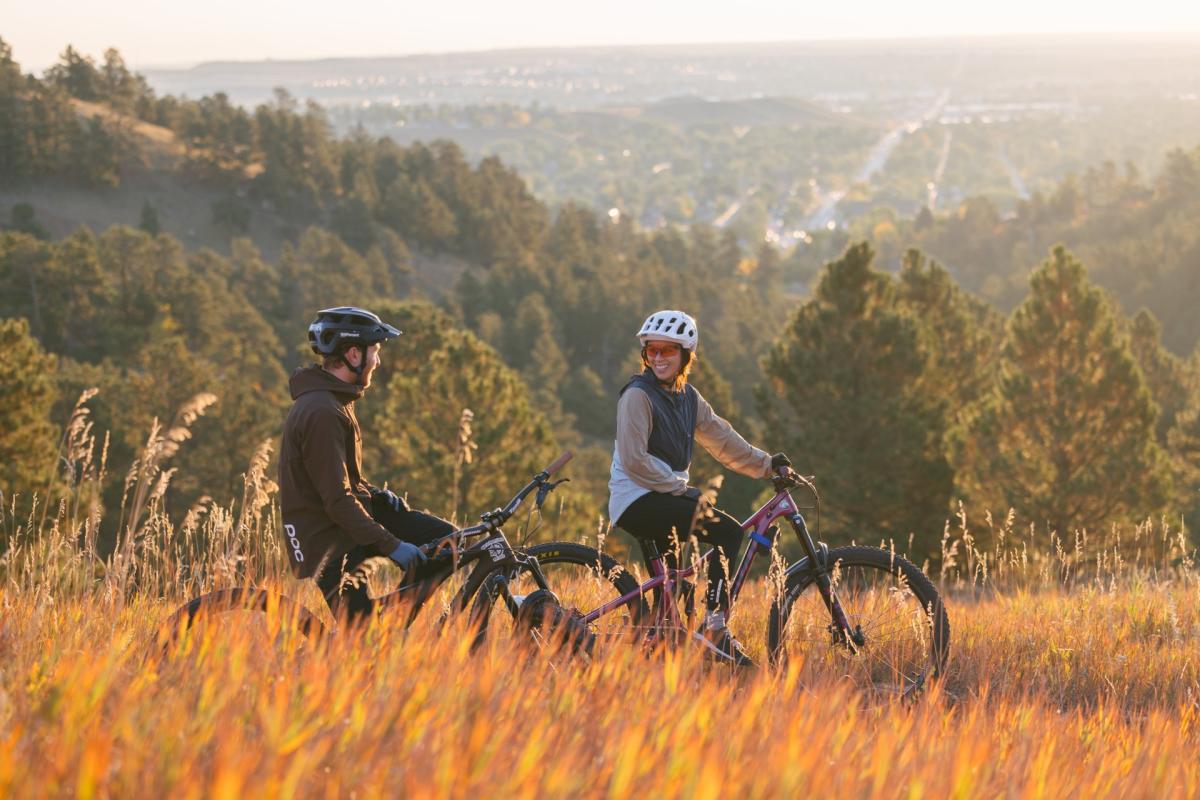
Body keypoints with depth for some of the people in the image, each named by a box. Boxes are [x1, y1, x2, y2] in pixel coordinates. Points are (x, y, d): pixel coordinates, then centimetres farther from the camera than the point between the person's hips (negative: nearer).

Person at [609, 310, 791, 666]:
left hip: (662, 499, 9)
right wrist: (681, 488, -17)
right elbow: (633, 460, -17)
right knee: (728, 532, -21)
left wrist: (766, 465, 8)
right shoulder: (638, 396, -11)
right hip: (637, 501, -9)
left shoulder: (687, 397, 14)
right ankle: (715, 627, -23)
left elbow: (722, 438, 17)